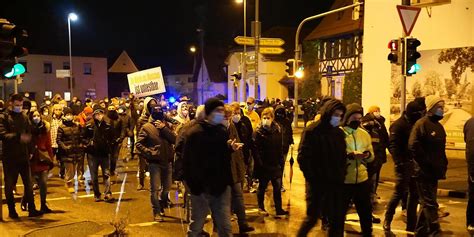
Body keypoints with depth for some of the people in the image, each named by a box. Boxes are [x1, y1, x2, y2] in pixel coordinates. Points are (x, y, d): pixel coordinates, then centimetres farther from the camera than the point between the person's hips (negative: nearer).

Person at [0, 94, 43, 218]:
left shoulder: (24, 117, 8)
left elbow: (29, 134, 9)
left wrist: (30, 151, 1)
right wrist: (19, 137, -30)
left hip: (24, 156, 4)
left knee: (28, 184, 6)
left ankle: (32, 209, 12)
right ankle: (11, 210, 20)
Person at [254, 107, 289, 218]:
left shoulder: (277, 130, 2)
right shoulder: (259, 132, -10)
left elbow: (280, 147, 8)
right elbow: (256, 150, -13)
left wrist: (281, 161, 5)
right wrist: (259, 163, -19)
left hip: (275, 164, 3)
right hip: (263, 166, -3)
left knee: (278, 187, 5)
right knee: (262, 187, 12)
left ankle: (279, 210, 15)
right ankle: (261, 207, 31)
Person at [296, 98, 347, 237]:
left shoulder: (339, 133, 8)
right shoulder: (312, 131, -10)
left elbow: (342, 157, 14)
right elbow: (303, 157, -12)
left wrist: (341, 176, 4)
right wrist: (312, 178, -15)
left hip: (335, 184, 5)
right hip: (317, 183, -5)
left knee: (335, 219, 9)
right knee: (312, 218, 2)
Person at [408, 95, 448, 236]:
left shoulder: (439, 126, 16)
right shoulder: (422, 124, -12)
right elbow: (413, 146, -23)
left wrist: (443, 166, 12)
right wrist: (426, 164, -19)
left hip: (434, 172, 9)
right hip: (424, 172, -9)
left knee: (427, 203, 15)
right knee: (430, 204, -6)